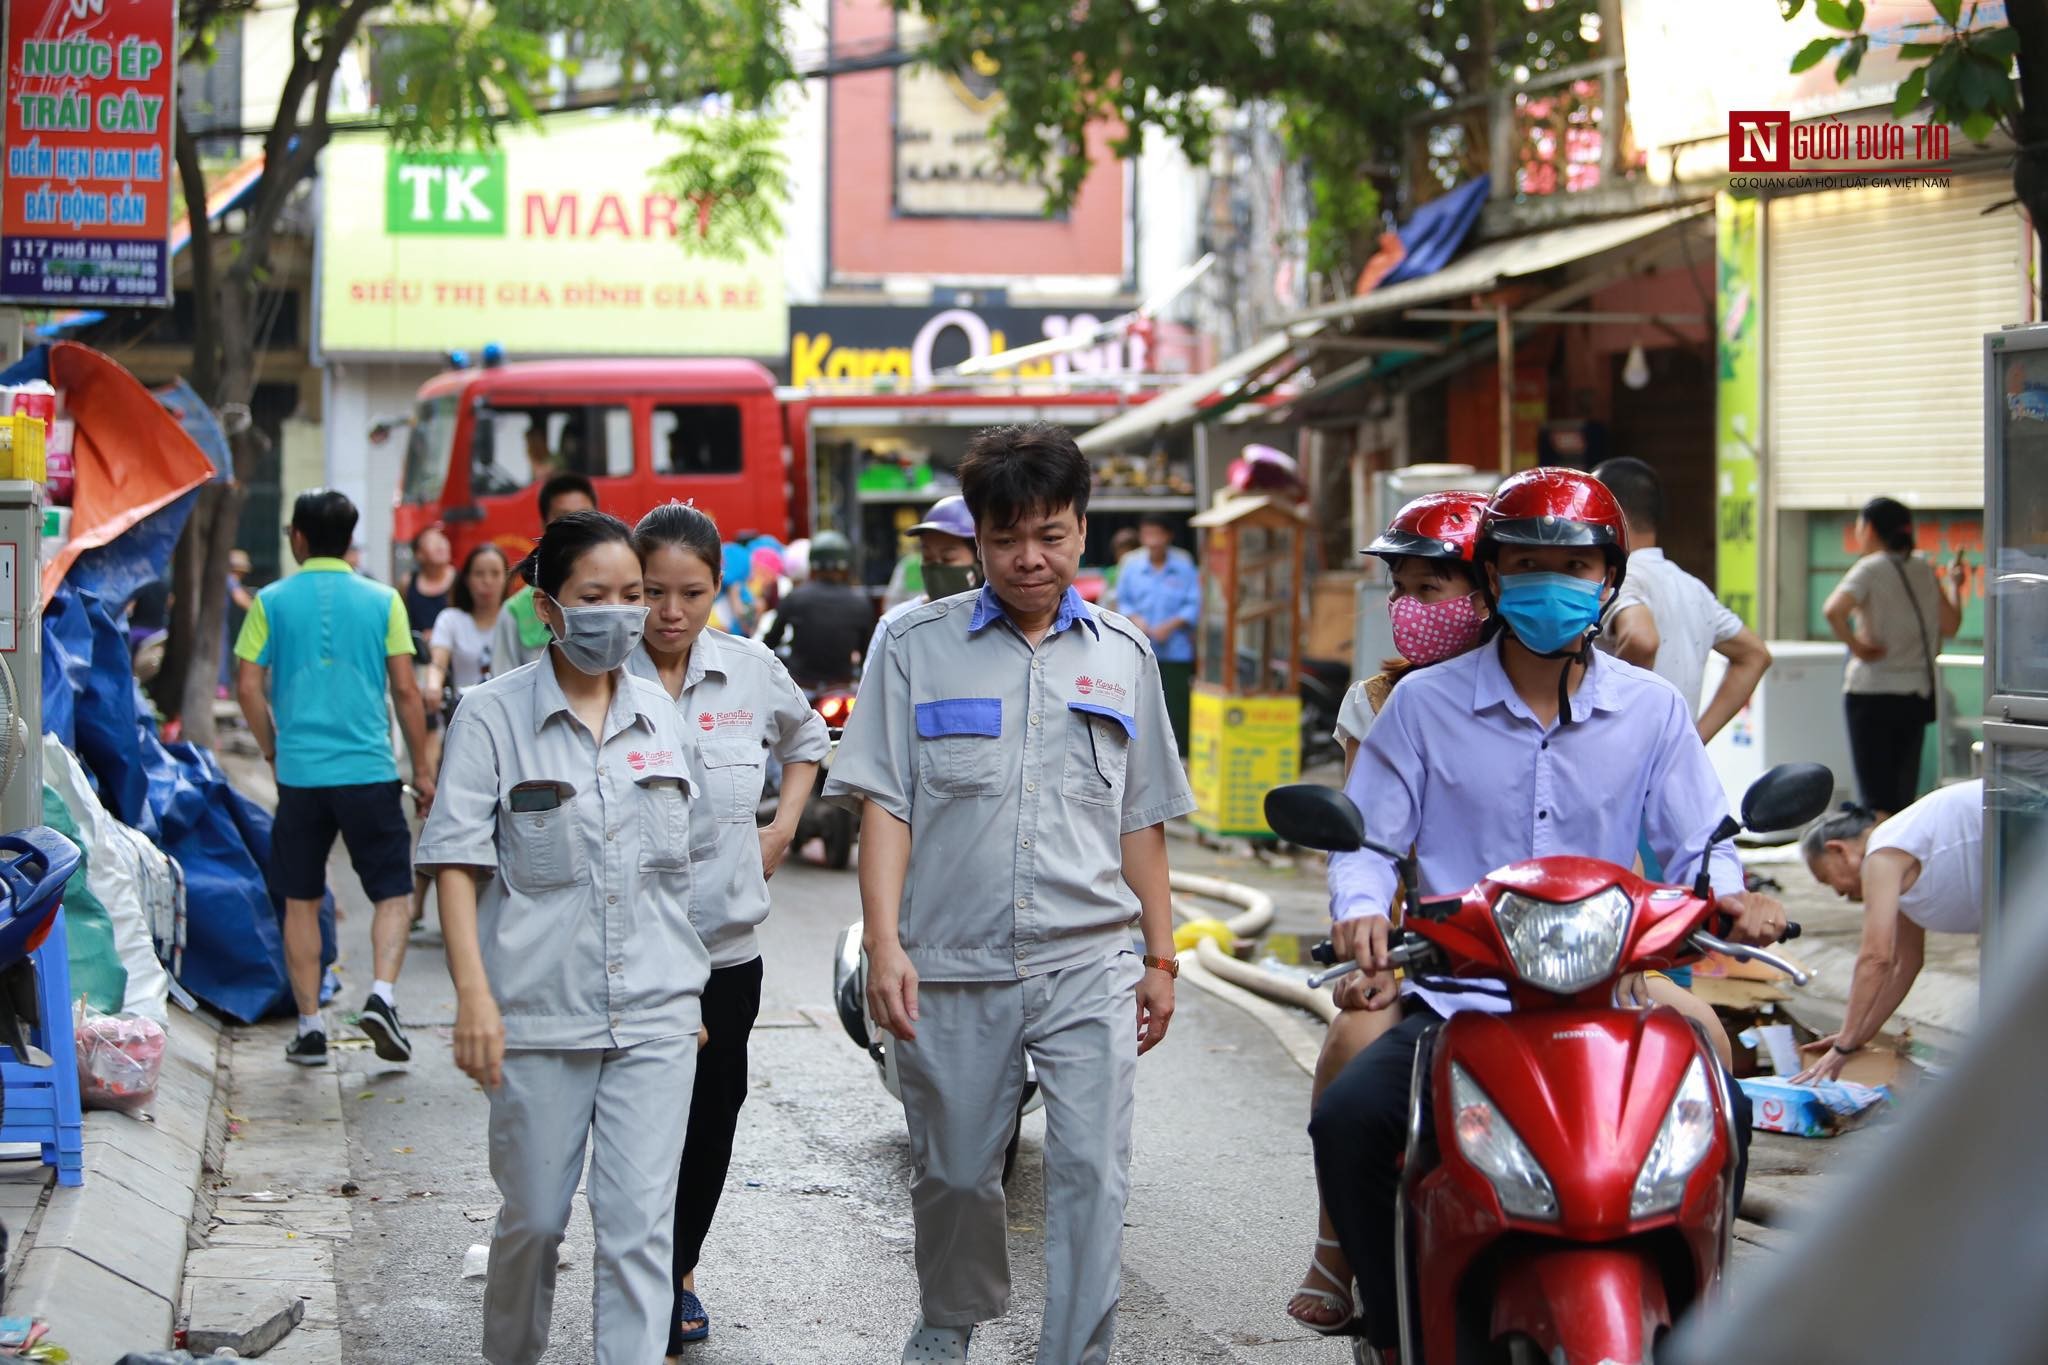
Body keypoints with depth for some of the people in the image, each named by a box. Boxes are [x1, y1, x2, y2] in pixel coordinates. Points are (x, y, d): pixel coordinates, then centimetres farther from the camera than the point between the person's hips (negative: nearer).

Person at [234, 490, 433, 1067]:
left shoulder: (272, 601, 2)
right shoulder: (382, 600, 2)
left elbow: (249, 686, -1)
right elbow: (405, 689, 1)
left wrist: (273, 752, 14)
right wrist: (422, 768, 9)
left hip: (299, 775, 1)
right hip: (370, 771, -1)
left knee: (301, 901, 11)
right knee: (394, 893, 8)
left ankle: (310, 1026, 10)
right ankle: (382, 994, -14)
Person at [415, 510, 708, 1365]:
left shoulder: (660, 714, 9)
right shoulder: (493, 715, -3)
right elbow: (455, 861, -5)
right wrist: (473, 993, -15)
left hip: (655, 1016, 2)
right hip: (539, 1011, -2)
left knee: (639, 1223, -4)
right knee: (533, 1217, 9)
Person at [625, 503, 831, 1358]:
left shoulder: (753, 671, 2)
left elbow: (806, 739, 24)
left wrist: (785, 824, 12)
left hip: (728, 943, 4)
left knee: (713, 1121, 13)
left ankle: (680, 1272, 33)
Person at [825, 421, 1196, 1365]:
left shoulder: (1122, 655, 11)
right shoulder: (918, 645, 4)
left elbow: (1142, 820, 16)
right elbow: (884, 801, -1)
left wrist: (1160, 957, 14)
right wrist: (884, 943, -11)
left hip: (1087, 966, 1)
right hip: (952, 968, -1)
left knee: (1091, 1171, -10)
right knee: (952, 1174, 12)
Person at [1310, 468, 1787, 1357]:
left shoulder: (1652, 709, 8)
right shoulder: (1423, 704, 4)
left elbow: (1696, 840, 9)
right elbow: (1368, 832, 3)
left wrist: (1728, 891, -14)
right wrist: (1361, 909, -18)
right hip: (1455, 996, -1)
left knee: (1717, 1114, -24)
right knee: (1348, 1120, -26)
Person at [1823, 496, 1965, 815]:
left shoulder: (1871, 568, -10)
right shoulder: (1923, 568, 6)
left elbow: (1833, 610, -28)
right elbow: (1950, 626, 10)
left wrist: (1855, 646, -15)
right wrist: (1954, 586, 25)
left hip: (1873, 692, -5)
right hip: (1918, 692, 5)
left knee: (1877, 796, -2)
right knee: (1904, 792, 12)